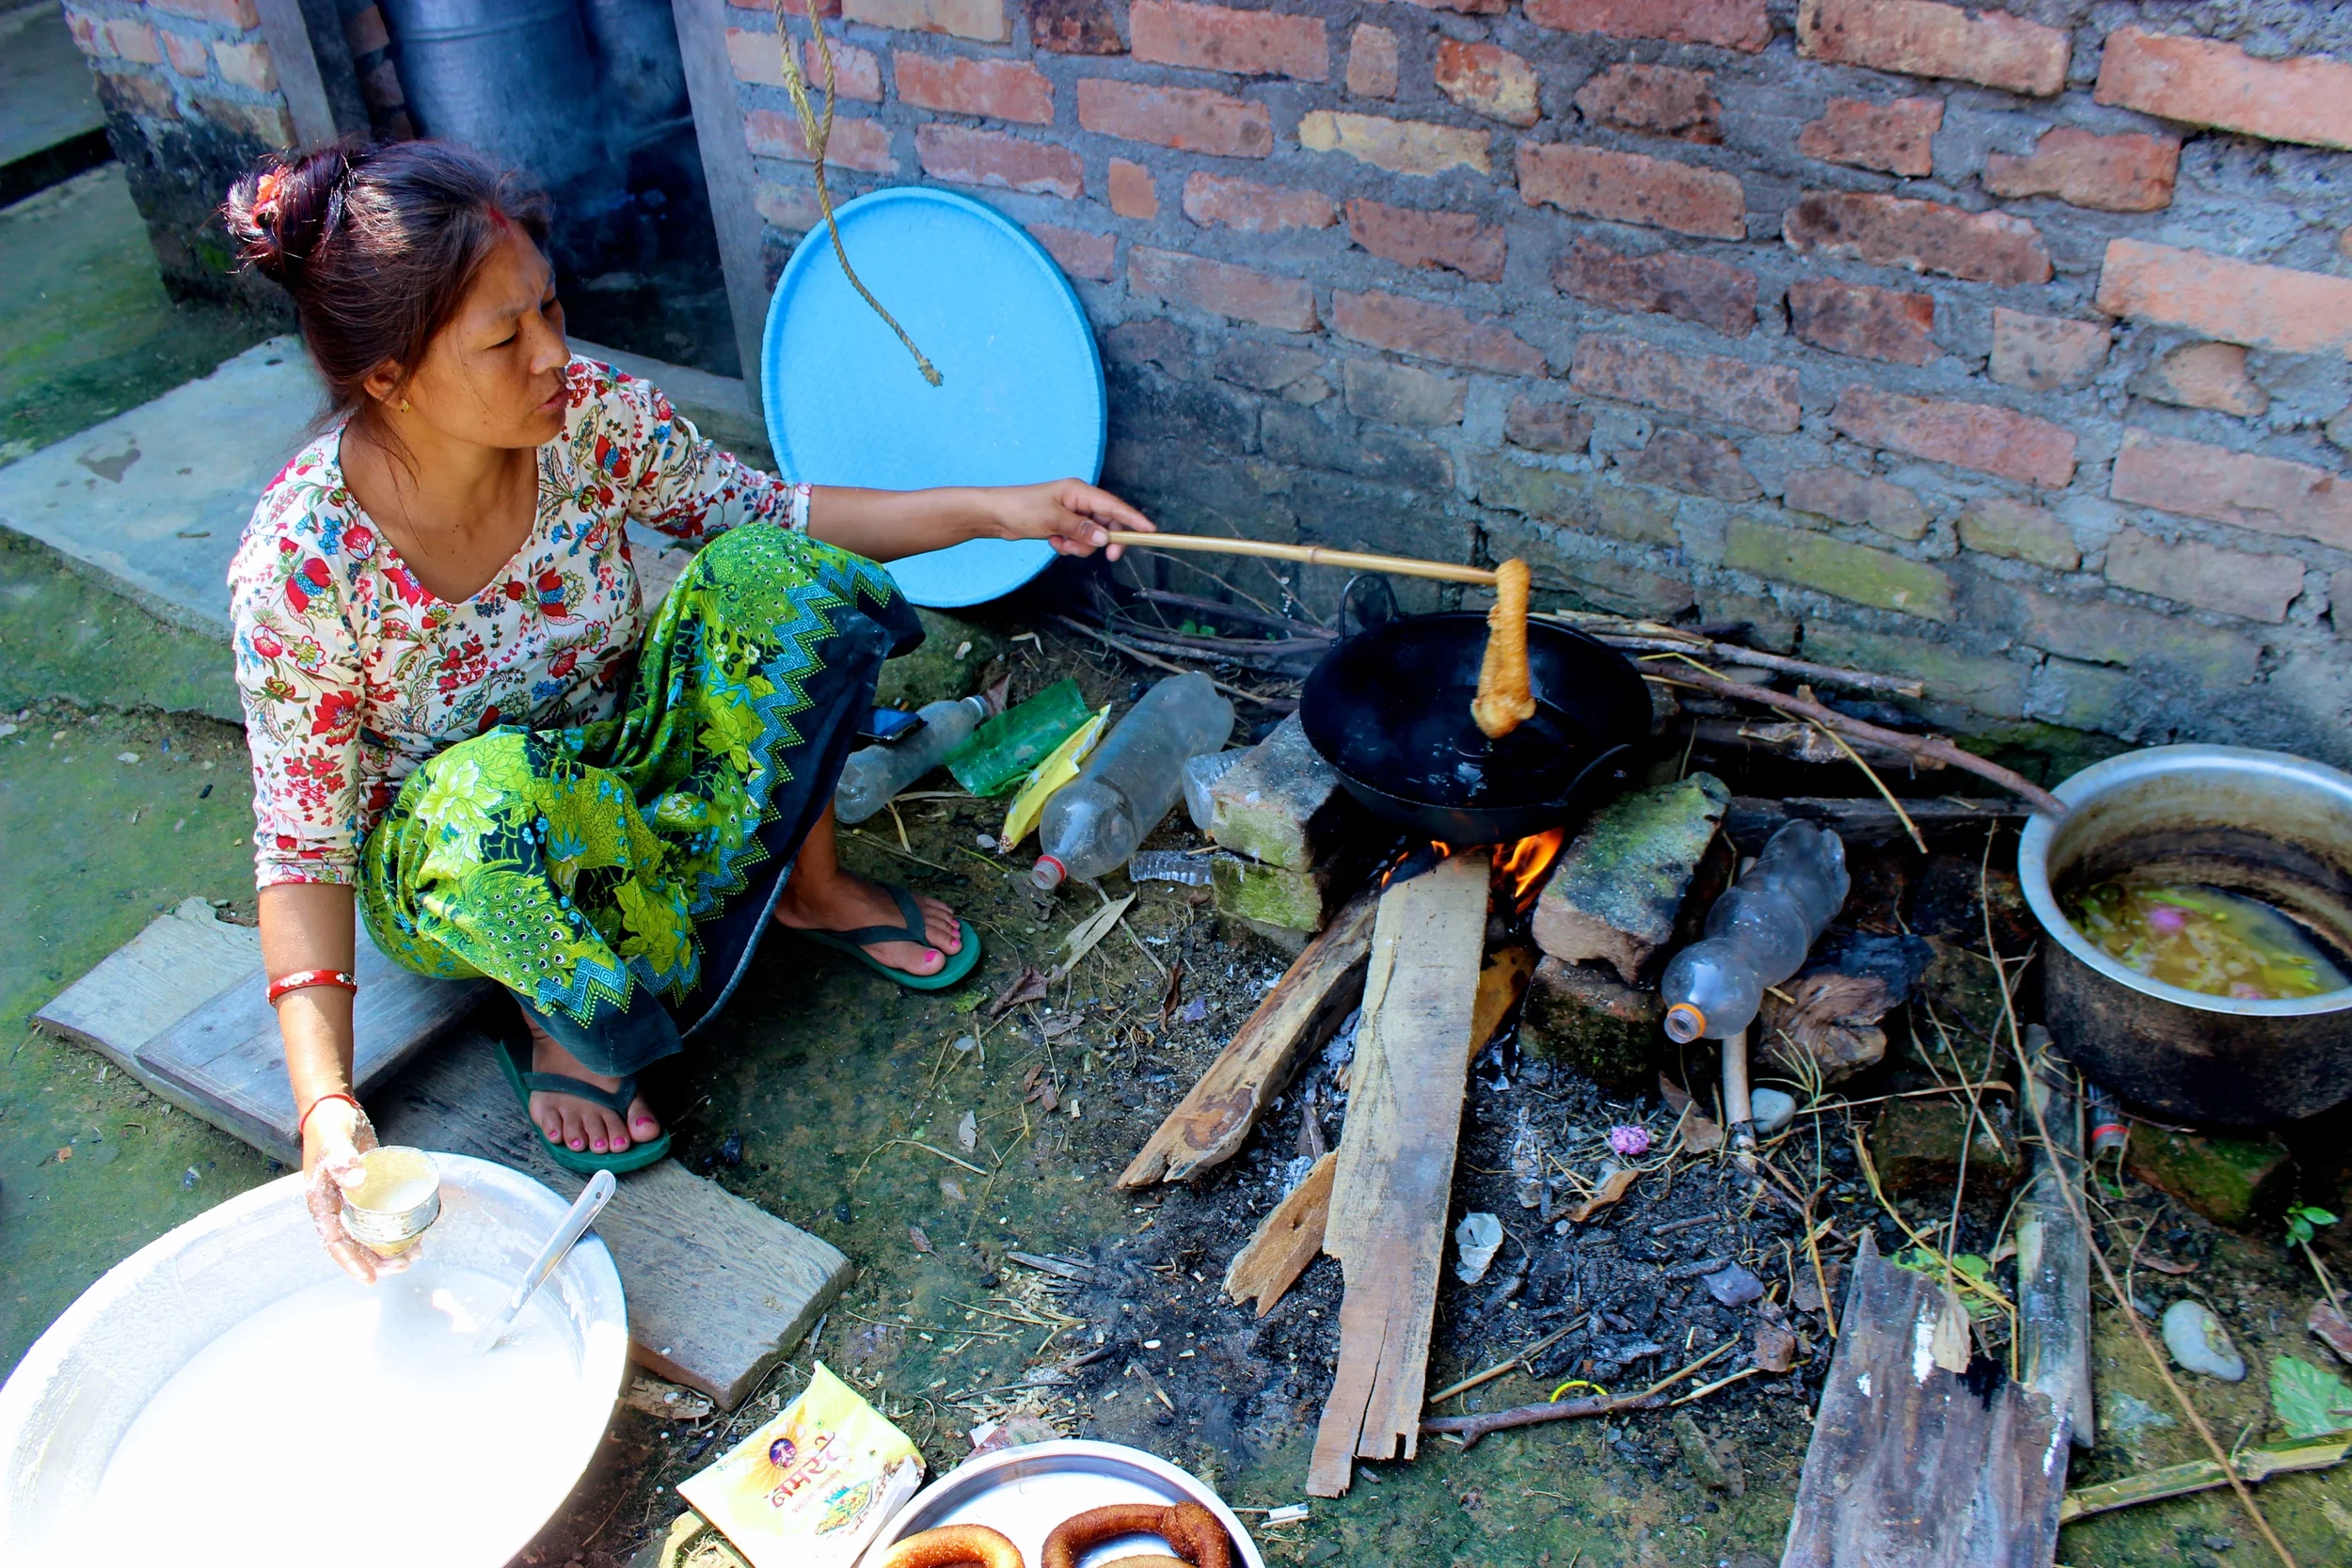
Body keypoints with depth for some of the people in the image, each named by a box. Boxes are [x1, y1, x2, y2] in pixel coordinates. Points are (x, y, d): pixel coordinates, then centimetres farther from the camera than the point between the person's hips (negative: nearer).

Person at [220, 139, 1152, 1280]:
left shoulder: (587, 413, -20)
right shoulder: (299, 569, -29)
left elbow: (763, 512, -5)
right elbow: (302, 850, -23)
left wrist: (993, 510, -14)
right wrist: (326, 1106, -34)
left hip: (622, 761, 4)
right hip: (450, 864, -4)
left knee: (769, 572, -21)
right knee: (491, 793, -41)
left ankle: (812, 889, 1)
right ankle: (564, 1020, -8)